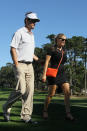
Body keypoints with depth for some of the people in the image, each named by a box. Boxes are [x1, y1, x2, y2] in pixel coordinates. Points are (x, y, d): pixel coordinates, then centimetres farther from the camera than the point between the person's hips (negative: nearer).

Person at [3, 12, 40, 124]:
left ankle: (26, 116, 3)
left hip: (29, 66, 8)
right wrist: (17, 66, -17)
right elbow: (13, 49, -10)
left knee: (29, 90, 0)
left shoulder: (31, 35, 21)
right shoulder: (19, 32, -3)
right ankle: (6, 108, 9)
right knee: (21, 90, -14)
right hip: (20, 64, -8)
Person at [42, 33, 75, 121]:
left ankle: (68, 114, -9)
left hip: (62, 74, 6)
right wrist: (44, 74, -16)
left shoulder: (64, 51, 16)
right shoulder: (52, 49, -3)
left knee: (67, 92, -8)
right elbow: (46, 62, -8)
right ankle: (45, 111, 17)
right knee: (51, 94, -3)